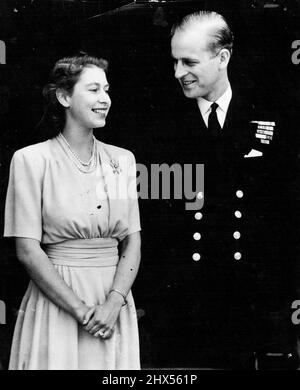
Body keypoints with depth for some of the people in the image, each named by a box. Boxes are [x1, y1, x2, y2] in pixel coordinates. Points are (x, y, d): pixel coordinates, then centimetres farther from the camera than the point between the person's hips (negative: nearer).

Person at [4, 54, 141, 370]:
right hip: (56, 303, -4)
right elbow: (27, 250, -9)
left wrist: (113, 303, -12)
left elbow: (132, 243, 4)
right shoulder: (31, 159, -5)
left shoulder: (122, 159, 7)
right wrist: (81, 310, -14)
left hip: (115, 302, 4)